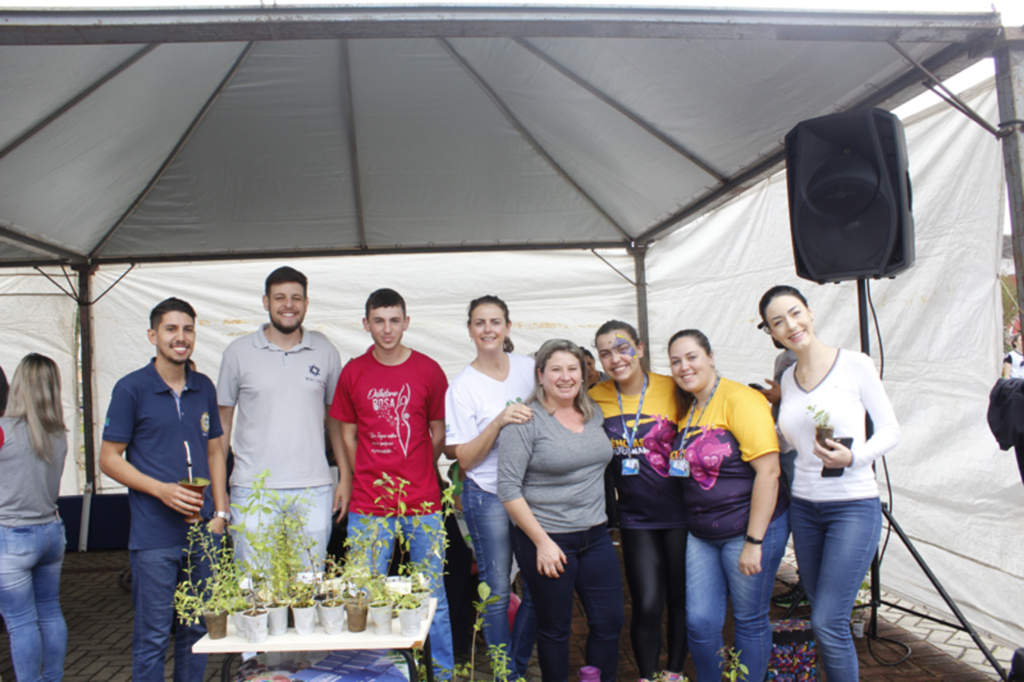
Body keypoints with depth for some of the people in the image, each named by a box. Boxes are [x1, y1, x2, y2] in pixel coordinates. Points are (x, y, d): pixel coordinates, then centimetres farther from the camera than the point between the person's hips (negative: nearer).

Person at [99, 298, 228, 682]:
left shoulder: (204, 388, 9)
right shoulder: (132, 389, -4)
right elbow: (109, 459, -3)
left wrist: (220, 511, 6)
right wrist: (162, 490, -16)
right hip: (154, 536, -4)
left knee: (198, 630, 13)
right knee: (153, 635, 3)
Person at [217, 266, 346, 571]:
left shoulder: (325, 352, 7)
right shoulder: (238, 352, 4)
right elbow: (222, 421, 9)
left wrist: (346, 477, 7)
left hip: (313, 489, 1)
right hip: (252, 489, -1)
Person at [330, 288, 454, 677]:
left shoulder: (428, 371, -1)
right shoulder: (353, 373, 2)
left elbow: (438, 434, 7)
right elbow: (347, 434, 9)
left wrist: (414, 475, 4)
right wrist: (368, 479, 3)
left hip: (422, 503, -1)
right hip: (368, 504, 1)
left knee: (432, 597, 8)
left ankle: (443, 672, 23)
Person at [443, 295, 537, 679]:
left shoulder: (528, 367, 2)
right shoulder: (463, 387, -8)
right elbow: (465, 459, -10)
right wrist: (499, 421, -23)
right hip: (488, 496, -4)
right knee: (497, 592, 4)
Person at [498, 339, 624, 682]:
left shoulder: (594, 413, 6)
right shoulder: (526, 421, -13)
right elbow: (508, 488, -15)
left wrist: (599, 521, 12)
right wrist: (542, 542, -15)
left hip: (595, 535, 6)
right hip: (547, 539, -5)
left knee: (609, 621, 10)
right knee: (554, 628, 9)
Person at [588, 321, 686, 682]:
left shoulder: (672, 390, -10)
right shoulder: (596, 398, -3)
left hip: (679, 513, -1)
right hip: (636, 518, 1)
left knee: (680, 599, 13)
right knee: (647, 605, -1)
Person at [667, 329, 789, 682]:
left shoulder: (740, 400, -15)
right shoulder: (686, 408, 7)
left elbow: (768, 470, -19)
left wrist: (754, 541, -19)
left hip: (748, 531, -6)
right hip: (702, 534, 6)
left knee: (750, 622, 9)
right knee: (700, 621, 7)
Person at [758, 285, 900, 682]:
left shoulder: (854, 365, -8)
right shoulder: (787, 379, 7)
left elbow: (890, 431, -5)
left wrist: (853, 458, -21)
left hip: (854, 506, -5)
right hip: (804, 507, 5)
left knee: (827, 621, -8)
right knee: (822, 616, 14)